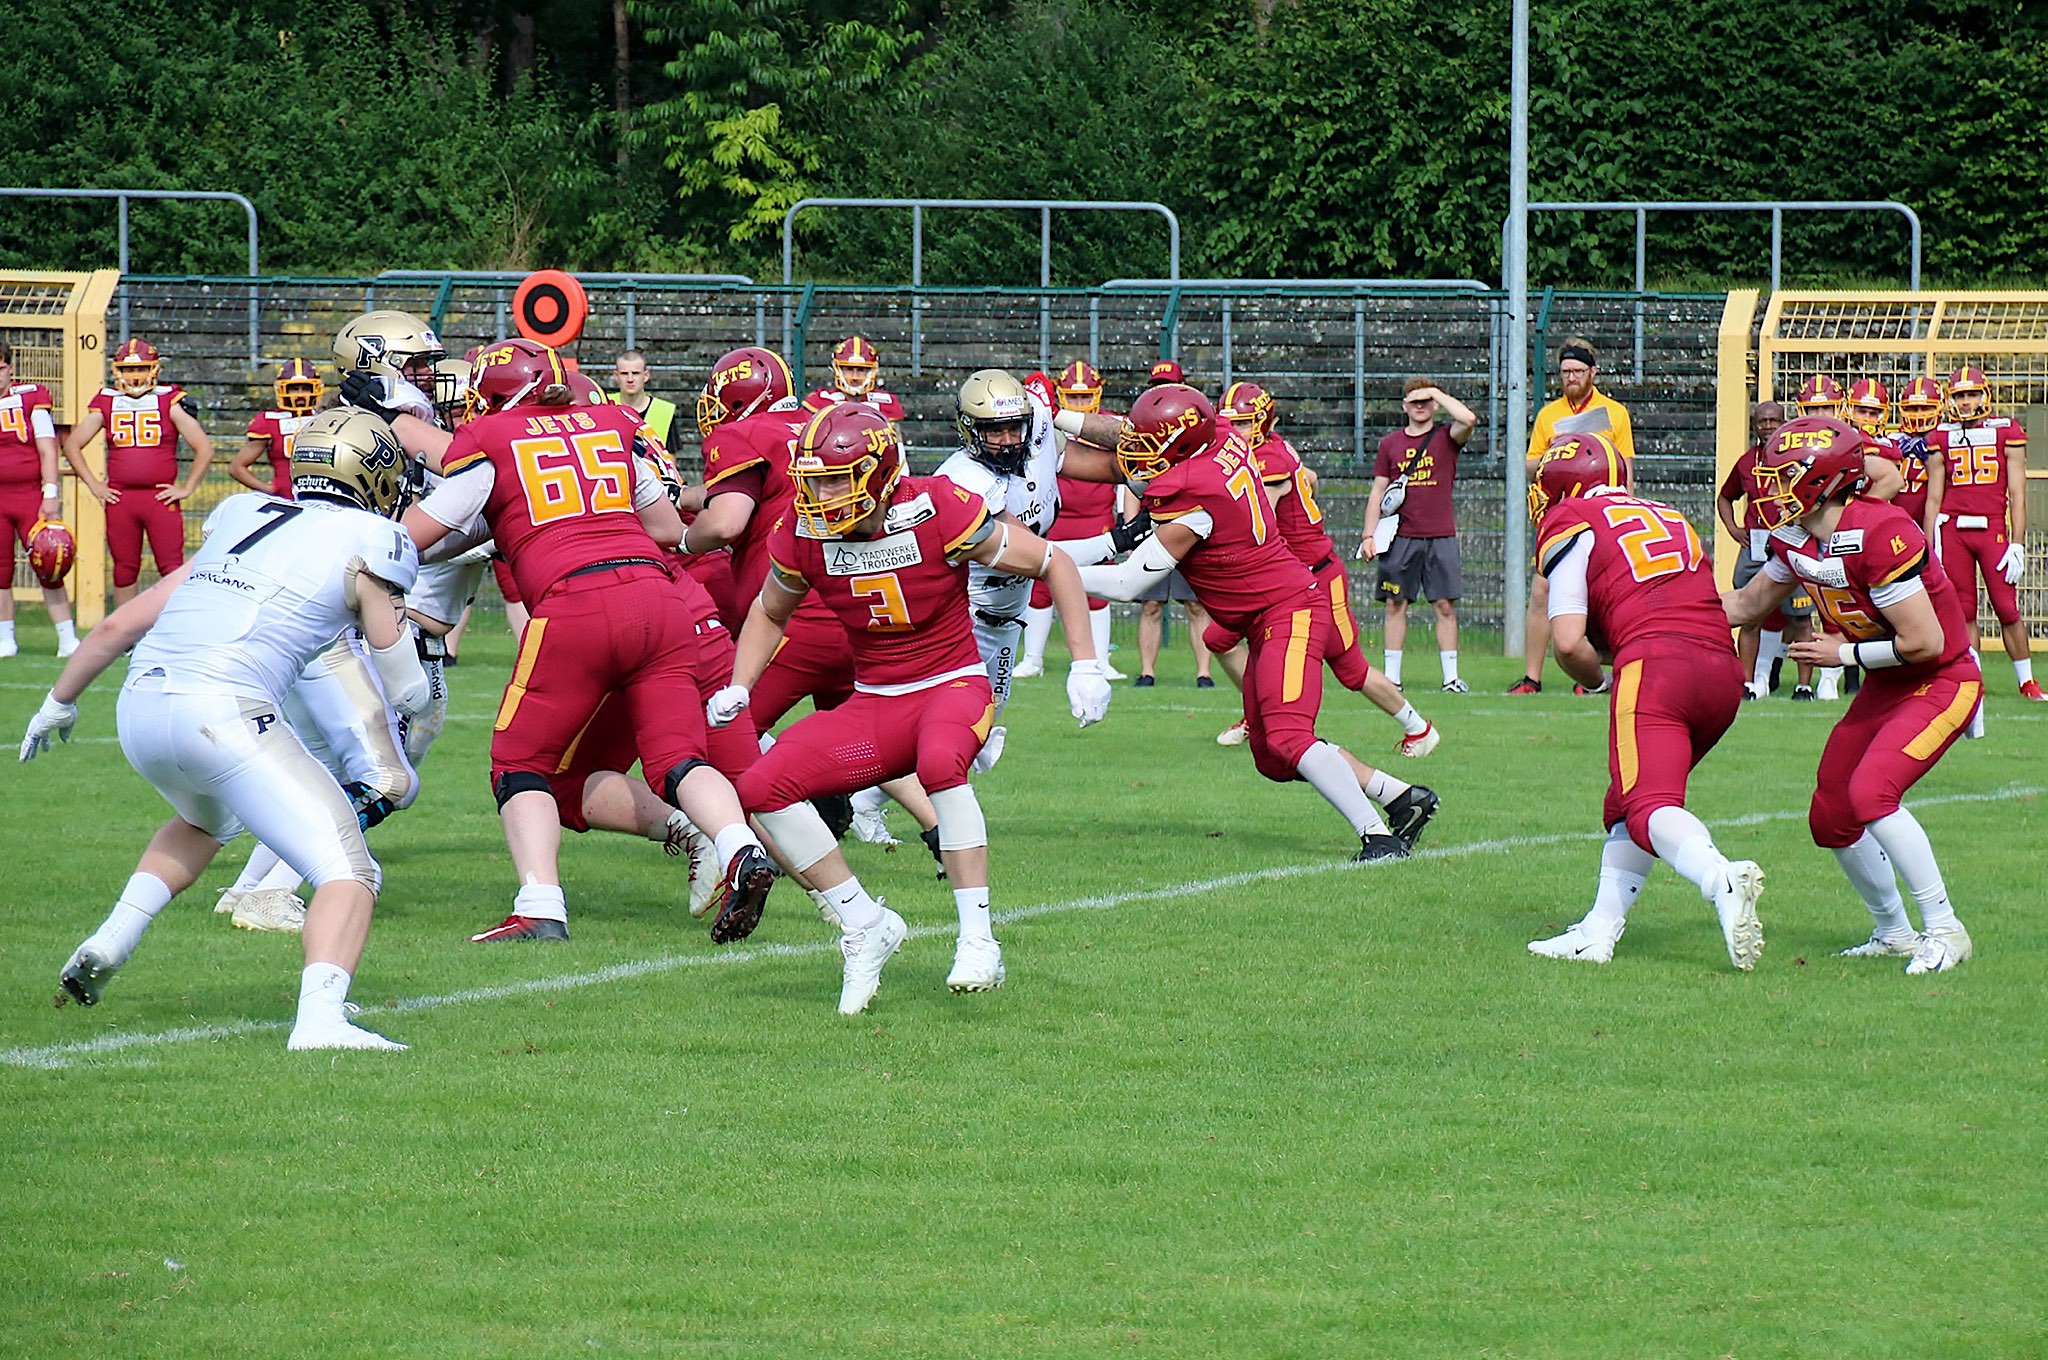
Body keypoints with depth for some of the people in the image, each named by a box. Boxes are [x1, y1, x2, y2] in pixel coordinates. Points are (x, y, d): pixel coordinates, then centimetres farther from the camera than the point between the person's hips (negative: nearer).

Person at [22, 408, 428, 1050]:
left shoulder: (240, 520, 23)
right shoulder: (366, 544, 6)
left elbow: (120, 624, 27)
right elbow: (408, 690, 11)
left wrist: (59, 701, 41)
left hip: (140, 708, 7)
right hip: (223, 713, -7)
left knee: (205, 821, 38)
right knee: (349, 875, -6)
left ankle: (111, 940, 25)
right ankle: (320, 1018, -29)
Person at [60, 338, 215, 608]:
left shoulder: (169, 401, 0)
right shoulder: (107, 402, 7)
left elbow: (204, 449, 1)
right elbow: (72, 445, 13)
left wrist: (186, 488, -3)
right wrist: (94, 485, 6)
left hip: (160, 496, -3)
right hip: (119, 500, 3)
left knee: (172, 570, -5)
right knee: (124, 572, 8)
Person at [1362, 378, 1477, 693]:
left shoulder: (1446, 438, 6)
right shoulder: (1390, 444, 11)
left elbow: (1468, 419, -16)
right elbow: (1378, 492, 12)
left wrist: (1438, 394, -4)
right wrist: (1369, 534, 4)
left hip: (1441, 537, -1)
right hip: (1401, 537, 1)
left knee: (1445, 606, -2)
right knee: (1395, 605, 1)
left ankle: (1451, 677, 1)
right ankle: (1391, 676, 5)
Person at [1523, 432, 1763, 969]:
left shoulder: (1571, 527, 10)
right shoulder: (1669, 518, 30)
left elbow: (1568, 642, 1)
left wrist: (1598, 681, 21)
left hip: (1653, 665, -7)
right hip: (1724, 671, 7)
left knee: (1650, 808, -15)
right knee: (1626, 804, 20)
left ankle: (1722, 879, -43)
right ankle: (1600, 931, 12)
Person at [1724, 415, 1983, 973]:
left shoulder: (1878, 536, -30)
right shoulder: (1795, 538, -3)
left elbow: (1924, 642, -28)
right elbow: (1749, 603, 16)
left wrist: (1845, 653, -17)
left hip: (1943, 681, -9)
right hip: (1885, 686, 9)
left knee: (1871, 792, -25)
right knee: (1831, 818, 10)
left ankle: (1944, 930, -15)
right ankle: (1893, 933, 28)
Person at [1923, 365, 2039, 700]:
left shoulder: (2007, 433, 4)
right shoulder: (1942, 438, 9)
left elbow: (2017, 495, 2)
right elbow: (1934, 498, 12)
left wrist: (2017, 545, -5)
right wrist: (1930, 549, 7)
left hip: (1993, 529, -2)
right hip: (1952, 529, 2)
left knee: (2007, 608, -4)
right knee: (1962, 611, 3)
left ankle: (2027, 683, 7)